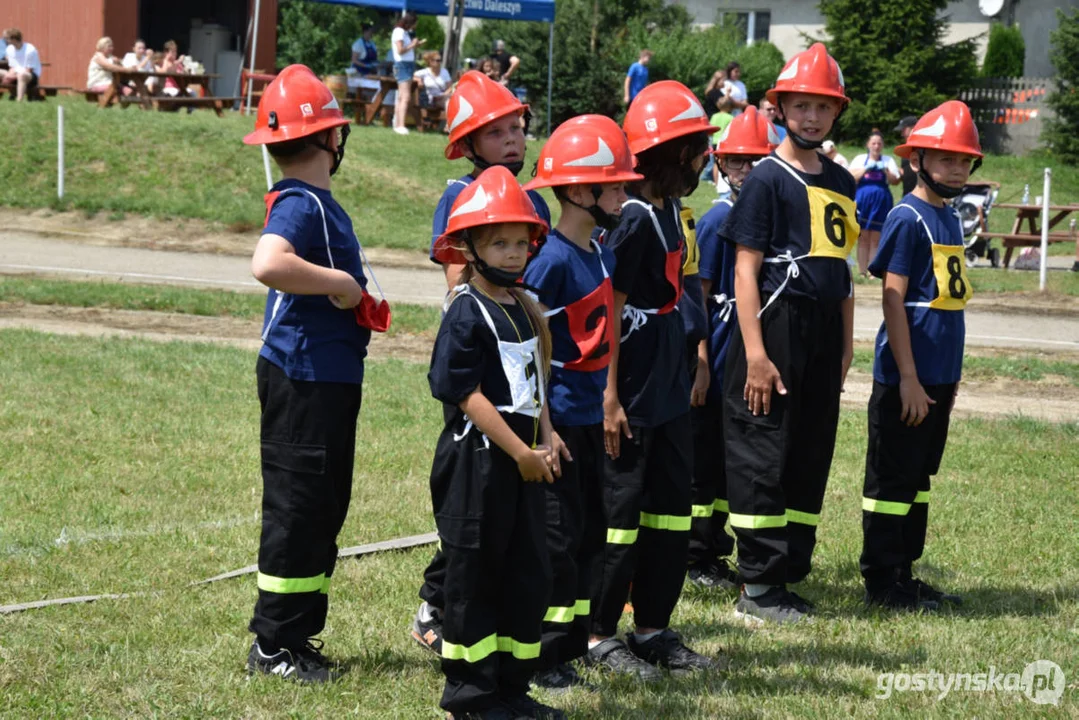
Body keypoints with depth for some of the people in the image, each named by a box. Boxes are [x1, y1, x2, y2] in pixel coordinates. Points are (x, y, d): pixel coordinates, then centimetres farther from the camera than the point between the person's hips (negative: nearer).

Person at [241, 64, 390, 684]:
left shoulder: (314, 201, 13)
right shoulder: (302, 204, -17)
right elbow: (268, 264, -36)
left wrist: (360, 305, 7)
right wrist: (339, 282, -24)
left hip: (327, 377, 10)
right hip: (306, 380, -10)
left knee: (324, 505, 16)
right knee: (299, 506, -3)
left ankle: (299, 634, 24)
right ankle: (274, 644, 5)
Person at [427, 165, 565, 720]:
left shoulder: (523, 310, 12)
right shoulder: (467, 314, -13)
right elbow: (467, 394, -18)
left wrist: (545, 438, 2)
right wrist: (521, 452, -18)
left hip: (522, 459, 8)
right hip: (477, 459, -8)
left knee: (529, 572, 11)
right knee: (474, 574, 0)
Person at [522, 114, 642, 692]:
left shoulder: (602, 256, 9)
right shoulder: (552, 259, -18)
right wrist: (542, 423, -19)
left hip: (593, 418, 9)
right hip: (560, 419, -9)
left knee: (591, 531, 14)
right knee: (557, 535, -3)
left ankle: (573, 640, 24)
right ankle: (541, 654, 6)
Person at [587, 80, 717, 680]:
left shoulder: (669, 209, 10)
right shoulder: (633, 218, -17)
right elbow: (608, 311, -18)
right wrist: (610, 399, -20)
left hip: (667, 389, 9)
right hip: (632, 392, -9)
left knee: (672, 507, 13)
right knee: (621, 510, 0)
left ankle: (653, 628, 22)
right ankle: (600, 632, 11)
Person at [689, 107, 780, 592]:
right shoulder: (717, 221, -9)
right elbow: (699, 293, -10)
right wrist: (700, 357, -13)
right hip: (722, 355, -6)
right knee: (707, 456, 1)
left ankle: (715, 549, 23)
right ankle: (698, 557, 10)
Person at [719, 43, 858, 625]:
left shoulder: (841, 183, 13)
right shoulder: (768, 178, -7)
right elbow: (746, 270, -10)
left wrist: (845, 346, 16)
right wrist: (754, 353, -17)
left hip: (823, 335, 7)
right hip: (776, 329, -7)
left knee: (810, 456, 10)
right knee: (763, 457, -4)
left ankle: (787, 572, 18)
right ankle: (758, 590, 0)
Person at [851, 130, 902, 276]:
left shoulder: (888, 160, 11)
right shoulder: (860, 159, 11)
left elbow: (895, 181, 4)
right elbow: (851, 178, 0)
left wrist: (885, 170, -11)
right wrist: (866, 169, -10)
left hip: (882, 202, 0)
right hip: (862, 200, 0)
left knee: (876, 239, -2)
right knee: (863, 238, -1)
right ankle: (862, 272, -1)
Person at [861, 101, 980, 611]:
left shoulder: (951, 219, 12)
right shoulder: (908, 218, -13)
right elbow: (893, 300, -16)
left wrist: (950, 373, 17)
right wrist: (908, 377, -19)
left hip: (939, 375, 8)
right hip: (907, 376, -8)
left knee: (918, 474, 14)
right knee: (893, 477, 0)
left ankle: (903, 574, 22)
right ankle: (882, 583, 6)